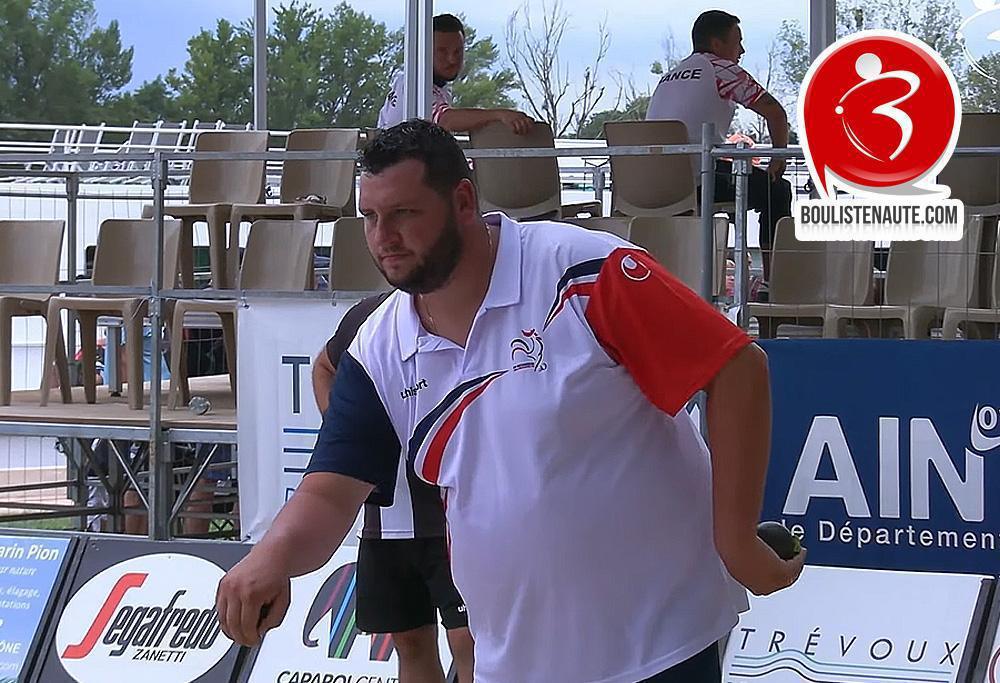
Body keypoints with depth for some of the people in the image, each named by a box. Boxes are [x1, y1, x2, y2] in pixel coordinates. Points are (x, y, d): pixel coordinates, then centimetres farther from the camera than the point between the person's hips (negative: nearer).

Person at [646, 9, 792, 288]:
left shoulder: (669, 76, 24)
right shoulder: (722, 69, 2)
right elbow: (775, 112, -4)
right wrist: (778, 159, 12)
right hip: (698, 178, -8)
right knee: (776, 190, 10)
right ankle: (773, 281, 9)